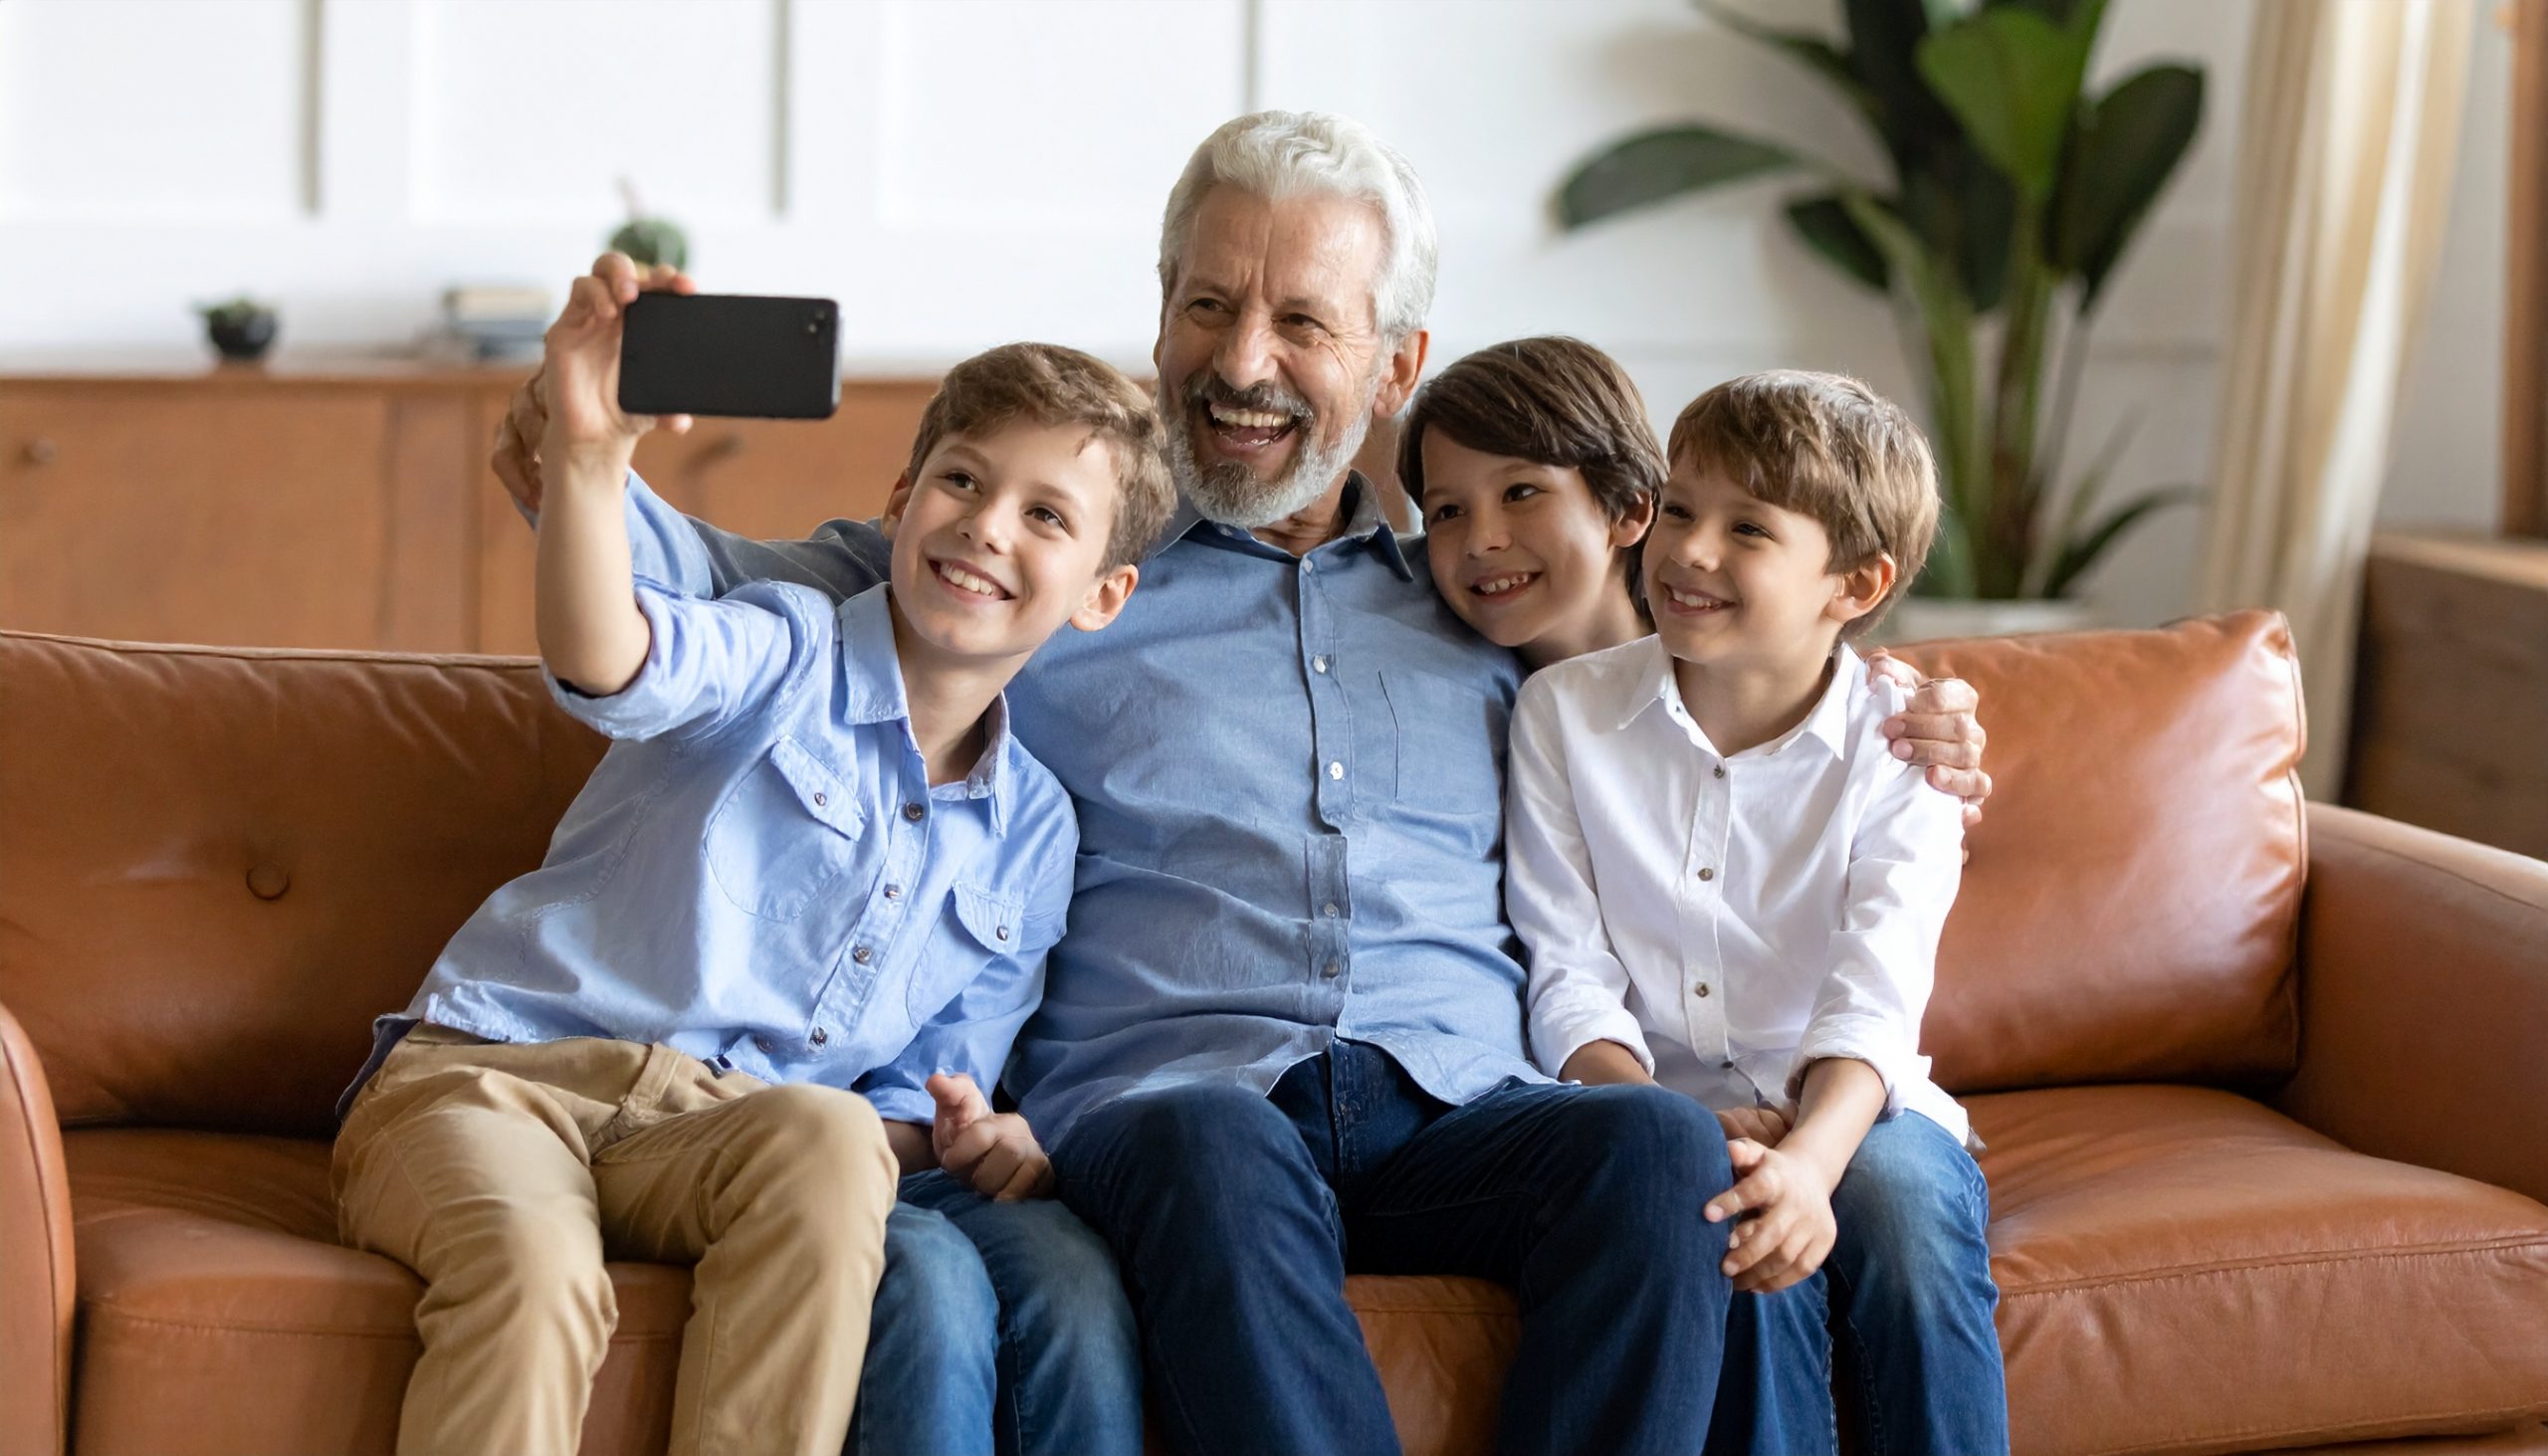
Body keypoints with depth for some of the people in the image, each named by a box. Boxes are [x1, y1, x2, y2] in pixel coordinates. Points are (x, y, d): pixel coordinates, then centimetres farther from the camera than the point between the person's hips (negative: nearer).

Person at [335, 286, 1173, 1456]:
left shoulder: (1033, 837, 15)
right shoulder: (789, 661, 1)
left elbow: (920, 1092, 19)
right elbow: (604, 665, -23)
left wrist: (961, 1140, -6)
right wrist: (589, 451, -41)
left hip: (716, 1141, 3)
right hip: (489, 1069, -3)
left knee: (831, 1141, -34)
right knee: (538, 1278, -38)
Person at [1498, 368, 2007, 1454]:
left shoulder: (1898, 748, -2)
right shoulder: (1564, 711, 1)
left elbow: (1872, 1006, -15)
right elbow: (1568, 985, -4)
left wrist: (1812, 1156, -37)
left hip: (1843, 1106, 0)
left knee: (1905, 1193, -33)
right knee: (1739, 1218, -34)